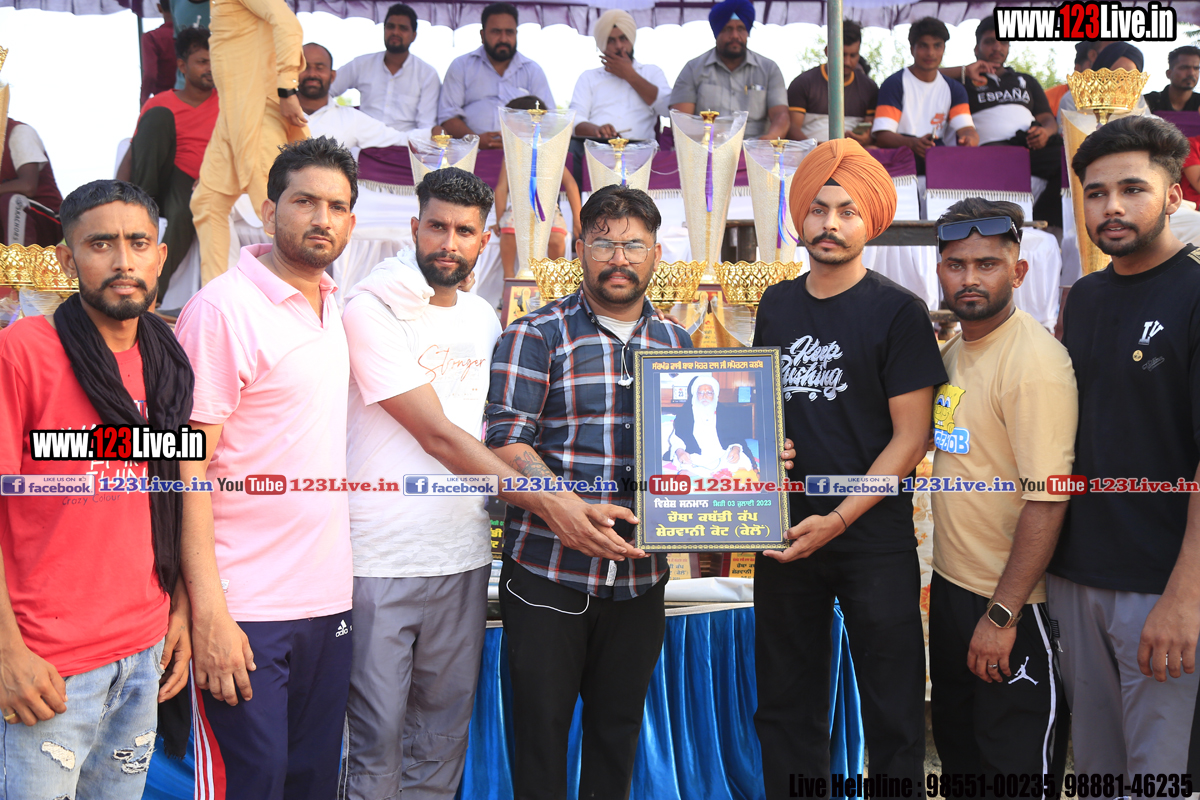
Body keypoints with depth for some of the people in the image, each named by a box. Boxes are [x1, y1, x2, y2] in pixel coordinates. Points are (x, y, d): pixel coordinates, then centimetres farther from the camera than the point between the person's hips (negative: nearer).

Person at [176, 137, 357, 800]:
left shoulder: (332, 307, 12)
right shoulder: (222, 308, -11)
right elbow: (189, 468, -14)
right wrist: (209, 612, -19)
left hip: (327, 597, 7)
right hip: (245, 609, -7)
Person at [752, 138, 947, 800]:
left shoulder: (898, 312, -5)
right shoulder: (777, 305, 9)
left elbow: (910, 436, -9)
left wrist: (839, 519, -16)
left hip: (873, 540, -4)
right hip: (785, 534, 5)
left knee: (892, 712, 6)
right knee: (785, 708, 14)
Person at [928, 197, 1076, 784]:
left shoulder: (1035, 362, -20)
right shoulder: (952, 352, 7)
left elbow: (1046, 500, -23)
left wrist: (1002, 615, -21)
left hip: (1012, 602, -8)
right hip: (950, 582, 8)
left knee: (1016, 761, 7)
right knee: (956, 746, 22)